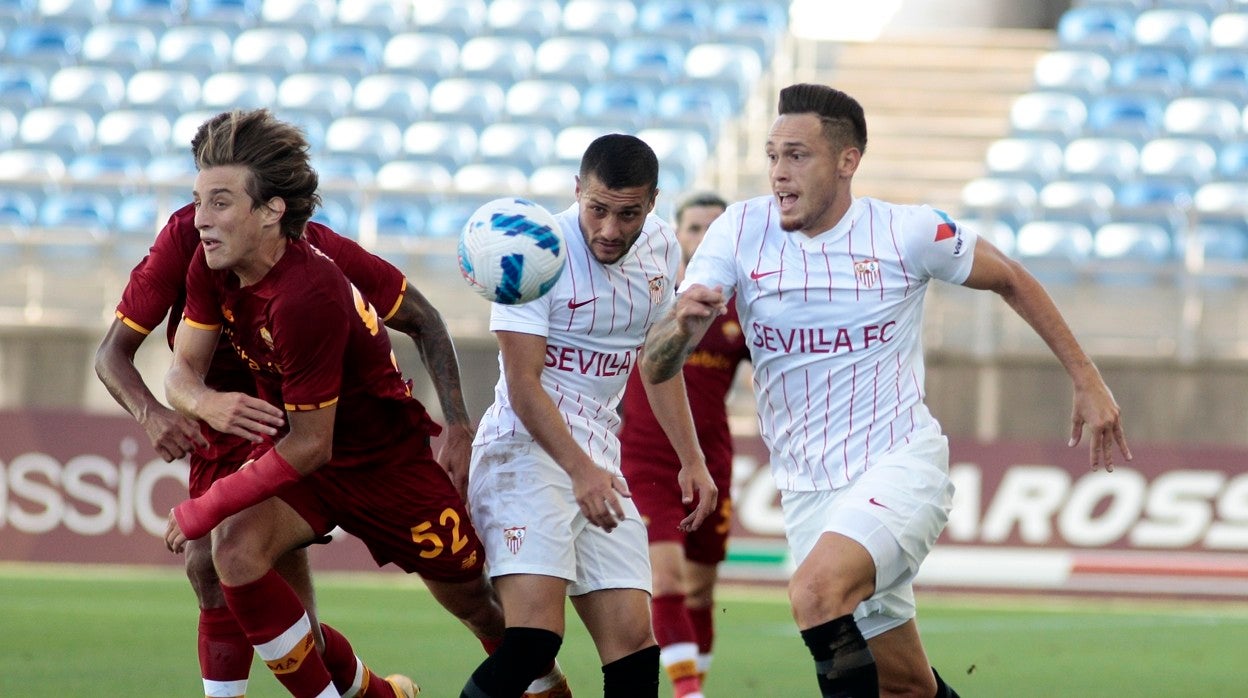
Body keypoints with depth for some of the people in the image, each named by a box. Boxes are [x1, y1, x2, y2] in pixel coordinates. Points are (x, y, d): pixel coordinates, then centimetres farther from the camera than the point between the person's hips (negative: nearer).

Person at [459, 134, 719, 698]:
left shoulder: (660, 249, 7)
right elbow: (523, 383, -17)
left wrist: (691, 460, 20)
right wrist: (581, 471, -28)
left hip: (598, 459, 7)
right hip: (526, 448, -7)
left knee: (633, 641, -3)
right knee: (534, 638, -24)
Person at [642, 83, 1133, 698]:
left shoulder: (908, 233, -7)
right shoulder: (740, 232, -4)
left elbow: (1009, 280, 11)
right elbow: (655, 365, -9)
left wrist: (1087, 380, 11)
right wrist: (681, 324, -33)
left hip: (900, 465, -3)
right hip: (807, 491, 4)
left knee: (816, 590, -31)